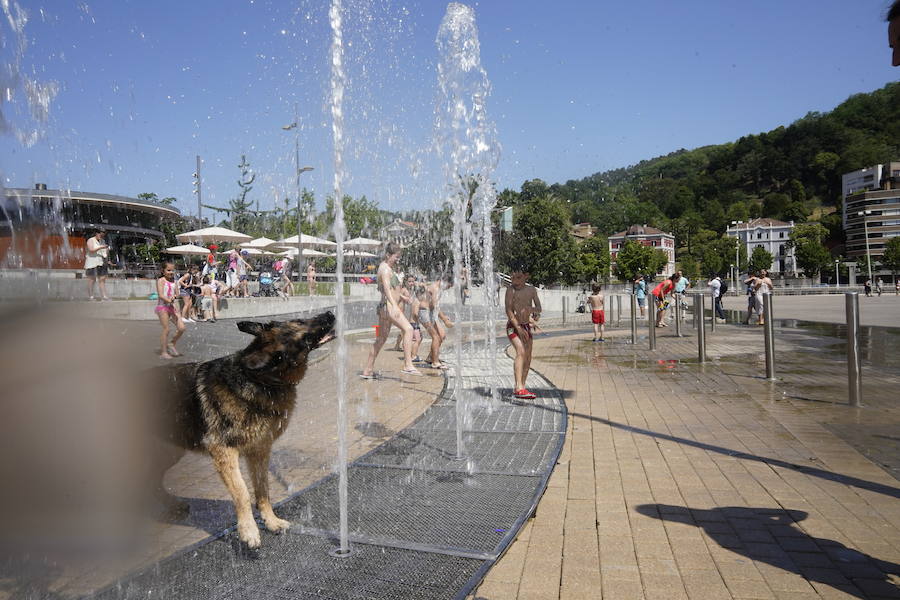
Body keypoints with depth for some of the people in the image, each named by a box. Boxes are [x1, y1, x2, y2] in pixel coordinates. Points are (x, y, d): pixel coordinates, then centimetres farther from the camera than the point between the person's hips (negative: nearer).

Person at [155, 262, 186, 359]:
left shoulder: (174, 281, 14)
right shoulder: (161, 280, -4)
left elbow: (177, 294, 9)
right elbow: (160, 295, -14)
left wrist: (174, 297, -14)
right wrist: (169, 300, -26)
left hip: (172, 307, 6)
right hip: (162, 306, -6)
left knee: (181, 328, -2)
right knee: (166, 329, -7)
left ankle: (172, 344, 20)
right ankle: (163, 352, 1)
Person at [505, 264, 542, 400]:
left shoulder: (532, 289, 5)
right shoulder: (511, 289, -9)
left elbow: (538, 307, 1)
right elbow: (508, 310, -14)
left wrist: (532, 309, -23)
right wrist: (518, 327, -22)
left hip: (526, 327, 6)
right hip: (513, 326, -6)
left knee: (528, 358, 8)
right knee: (521, 352, -24)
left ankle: (519, 388, 21)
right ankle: (519, 388, -31)